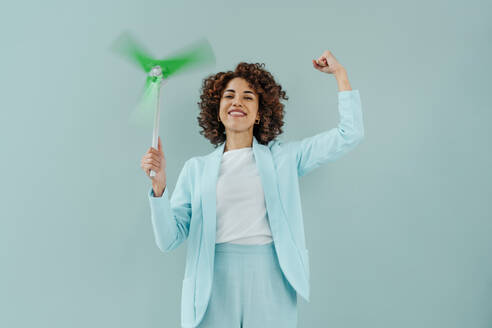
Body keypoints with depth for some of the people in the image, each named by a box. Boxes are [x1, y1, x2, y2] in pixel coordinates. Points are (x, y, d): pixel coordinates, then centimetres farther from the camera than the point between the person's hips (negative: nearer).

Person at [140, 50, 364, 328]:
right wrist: (159, 186, -13)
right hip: (213, 283, 0)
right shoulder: (196, 168, 7)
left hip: (270, 283, 0)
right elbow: (169, 240, 2)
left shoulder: (284, 157, 8)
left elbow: (350, 134, 5)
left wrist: (340, 73, 6)